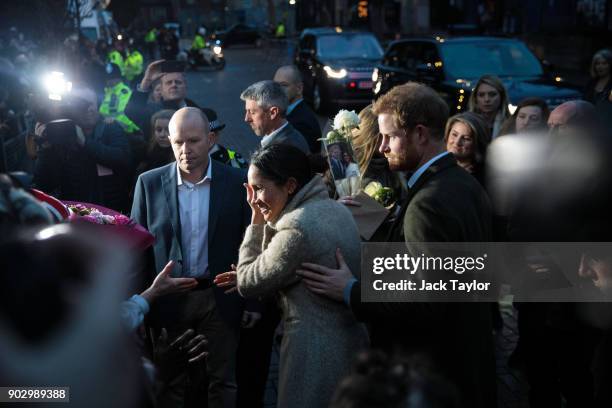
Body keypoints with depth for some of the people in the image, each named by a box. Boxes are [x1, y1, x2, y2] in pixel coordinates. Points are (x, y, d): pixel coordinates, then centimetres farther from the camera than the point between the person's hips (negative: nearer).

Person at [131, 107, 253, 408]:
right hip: (168, 300, 1)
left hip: (221, 298, 0)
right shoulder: (149, 183, -2)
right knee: (170, 383, 11)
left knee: (222, 382, 9)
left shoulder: (236, 182, -4)